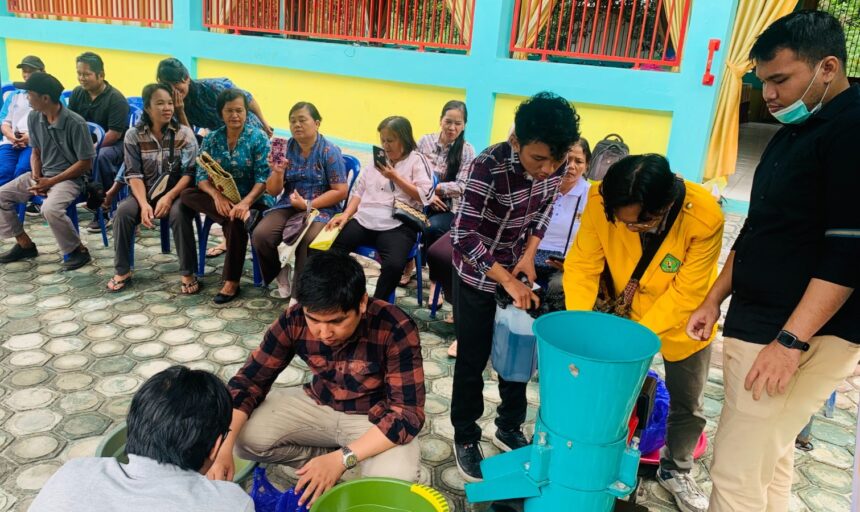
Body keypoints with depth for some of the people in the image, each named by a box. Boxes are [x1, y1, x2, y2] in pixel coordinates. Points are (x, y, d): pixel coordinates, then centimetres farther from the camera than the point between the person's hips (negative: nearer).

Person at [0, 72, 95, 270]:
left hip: (70, 178, -7)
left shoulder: (75, 123, -21)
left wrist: (51, 181, -17)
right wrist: (36, 177, -8)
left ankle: (79, 251, -12)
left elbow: (85, 163, -16)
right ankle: (25, 244, 13)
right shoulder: (33, 118, 0)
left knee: (50, 209, -34)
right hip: (43, 175, 8)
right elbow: (36, 153, 12)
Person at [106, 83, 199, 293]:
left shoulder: (184, 133, -4)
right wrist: (144, 203, -21)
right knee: (123, 211, -26)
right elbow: (134, 174, -4)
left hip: (176, 191, -2)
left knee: (179, 213, -34)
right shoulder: (133, 135, 0)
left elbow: (190, 172, -10)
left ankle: (188, 273, -21)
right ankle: (122, 271, -7)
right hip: (145, 192, 2)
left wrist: (169, 197, -23)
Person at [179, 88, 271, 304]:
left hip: (252, 200, -4)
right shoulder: (212, 139, 6)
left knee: (236, 221, -34)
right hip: (221, 198, 4)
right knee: (187, 195, -21)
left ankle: (232, 283, -18)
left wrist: (245, 202, -29)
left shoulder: (258, 138, -5)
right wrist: (217, 195, -23)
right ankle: (241, 216, -30)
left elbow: (264, 178, -13)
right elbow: (202, 176, -1)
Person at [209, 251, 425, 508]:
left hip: (378, 417, -3)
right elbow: (250, 379, -11)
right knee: (246, 437, -19)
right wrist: (223, 447, -26)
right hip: (318, 404, 3)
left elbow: (408, 412, -27)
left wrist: (341, 459, -36)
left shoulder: (396, 329, -30)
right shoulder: (294, 320, -19)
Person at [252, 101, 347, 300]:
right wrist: (278, 172, -15)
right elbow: (273, 192, 6)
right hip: (288, 206, 4)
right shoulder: (285, 148, 6)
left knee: (309, 240, -35)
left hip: (321, 208, -4)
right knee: (261, 234, -23)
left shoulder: (330, 151, -4)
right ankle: (279, 275, 5)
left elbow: (340, 192, -9)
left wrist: (308, 205, -16)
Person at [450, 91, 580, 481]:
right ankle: (465, 439, 26)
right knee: (472, 360, 6)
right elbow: (465, 237, -31)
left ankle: (509, 429, 35)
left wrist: (529, 256, -9)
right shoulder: (489, 166, -31)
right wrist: (506, 279, -33)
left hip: (519, 268, 5)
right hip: (476, 274, -5)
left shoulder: (555, 163, -14)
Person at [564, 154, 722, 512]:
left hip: (680, 319, 0)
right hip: (623, 310, 1)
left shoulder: (705, 218, -34)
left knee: (688, 404, 14)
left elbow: (686, 294, -27)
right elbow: (581, 266, -23)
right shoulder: (602, 202, -30)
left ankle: (676, 471, 41)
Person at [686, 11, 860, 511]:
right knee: (768, 461, 17)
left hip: (803, 336, -9)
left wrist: (791, 341, -23)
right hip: (759, 324, 9)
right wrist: (714, 301, 18)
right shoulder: (794, 132, 15)